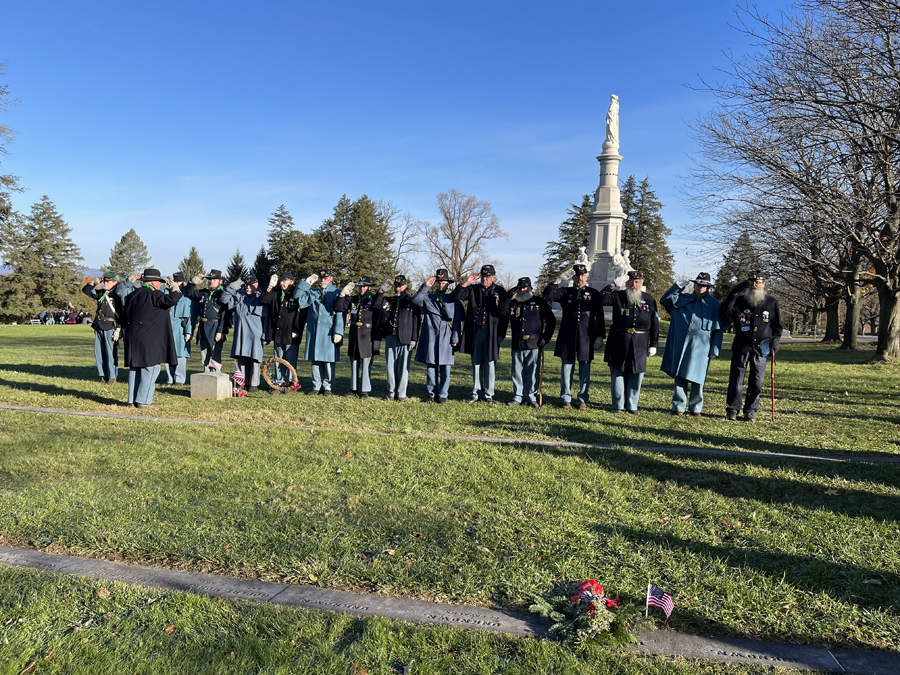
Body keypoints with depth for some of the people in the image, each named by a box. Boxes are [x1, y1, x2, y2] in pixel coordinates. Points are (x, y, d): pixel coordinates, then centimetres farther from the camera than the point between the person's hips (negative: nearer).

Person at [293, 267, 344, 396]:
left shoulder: (336, 293, 3)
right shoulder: (312, 292, 15)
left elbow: (340, 315, -3)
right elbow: (297, 296, 6)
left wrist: (338, 332, -12)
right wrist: (307, 282, 1)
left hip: (329, 333, -4)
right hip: (313, 332, 4)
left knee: (328, 361, -1)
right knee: (315, 360, 6)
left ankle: (327, 387, 9)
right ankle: (316, 386, 14)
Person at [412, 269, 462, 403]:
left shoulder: (454, 300, 10)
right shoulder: (428, 298, 13)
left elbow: (457, 320, 6)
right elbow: (415, 300, -5)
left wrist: (455, 338, -2)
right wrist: (425, 286, -10)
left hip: (446, 339, -1)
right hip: (430, 338, 1)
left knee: (445, 368, 0)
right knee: (430, 367, 3)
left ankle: (442, 395, 9)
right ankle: (431, 394, 12)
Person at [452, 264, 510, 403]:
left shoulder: (500, 292, 1)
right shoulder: (473, 289, 7)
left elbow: (505, 313, -3)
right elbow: (456, 297, 1)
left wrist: (501, 334, -12)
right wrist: (466, 283, -8)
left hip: (491, 333, -2)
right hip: (475, 332, 2)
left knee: (490, 363, 2)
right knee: (476, 363, 8)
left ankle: (488, 394, 11)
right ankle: (476, 393, 16)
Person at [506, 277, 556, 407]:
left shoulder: (539, 302, 3)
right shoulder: (513, 303, 11)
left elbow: (551, 321, 5)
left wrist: (545, 337, -2)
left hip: (534, 344, -3)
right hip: (517, 344, 3)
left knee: (532, 373, 1)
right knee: (517, 372, 6)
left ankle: (531, 398, 11)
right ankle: (517, 397, 15)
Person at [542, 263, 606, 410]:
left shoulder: (594, 294, 7)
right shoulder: (565, 292, 8)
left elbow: (600, 317, 6)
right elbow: (547, 294, -9)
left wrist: (600, 336, 0)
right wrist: (560, 279, -13)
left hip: (586, 337, 0)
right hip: (567, 337, 1)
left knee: (584, 369, 4)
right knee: (567, 367, 4)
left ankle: (583, 400, 14)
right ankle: (566, 399, 14)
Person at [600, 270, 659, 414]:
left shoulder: (649, 300, 6)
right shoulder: (617, 296, 1)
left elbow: (655, 324, 8)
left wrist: (653, 344, 4)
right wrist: (612, 285, -15)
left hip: (640, 343, 1)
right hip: (619, 341, -1)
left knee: (636, 373, 6)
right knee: (617, 372, 4)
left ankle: (632, 405, 18)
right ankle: (617, 405, 15)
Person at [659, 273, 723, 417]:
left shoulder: (714, 305, 6)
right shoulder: (682, 299, 11)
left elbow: (718, 330, 6)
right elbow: (663, 300, 9)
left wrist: (715, 349, 0)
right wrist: (677, 286, -2)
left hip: (700, 347, -2)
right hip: (680, 345, 2)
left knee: (696, 378, 2)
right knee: (679, 376, 3)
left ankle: (695, 408, 14)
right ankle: (678, 407, 11)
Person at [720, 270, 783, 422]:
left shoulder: (771, 303, 7)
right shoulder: (740, 301, 3)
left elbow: (777, 325, 15)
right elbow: (724, 311, -15)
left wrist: (776, 339, -2)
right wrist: (735, 292, -19)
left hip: (761, 349, 1)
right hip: (741, 348, -1)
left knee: (757, 383, 5)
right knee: (736, 381, 1)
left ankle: (750, 411, 17)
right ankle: (732, 410, 13)